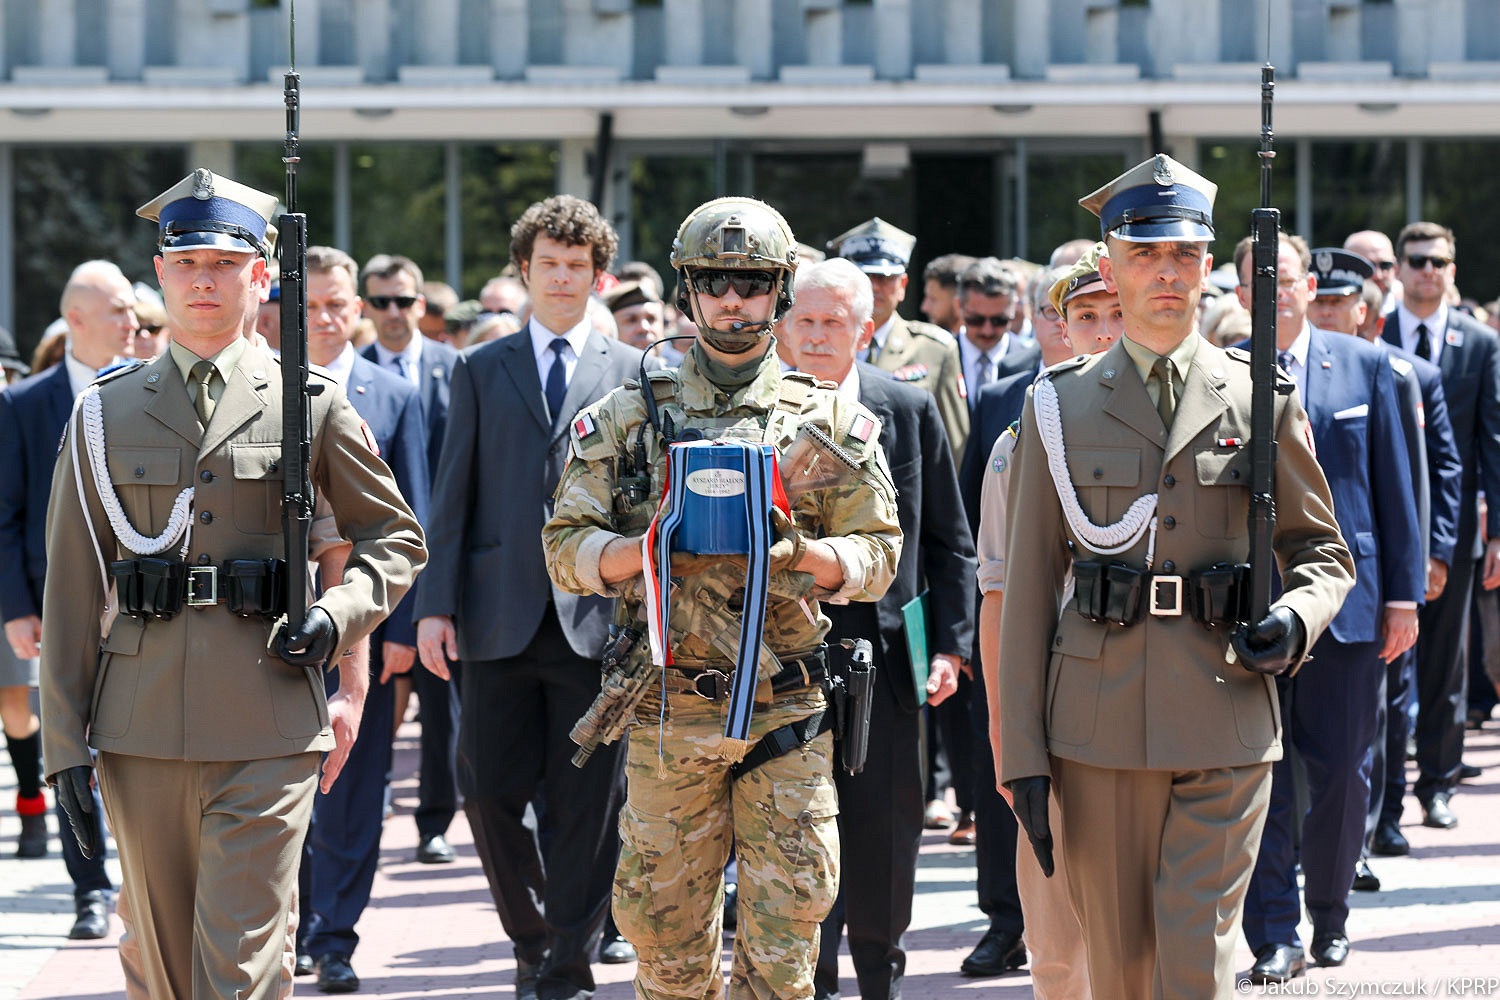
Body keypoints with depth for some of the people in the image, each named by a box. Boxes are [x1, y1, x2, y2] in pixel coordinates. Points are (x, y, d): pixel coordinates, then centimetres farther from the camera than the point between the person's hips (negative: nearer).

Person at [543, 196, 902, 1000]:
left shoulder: (829, 421, 7)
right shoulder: (628, 417, 7)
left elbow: (877, 555, 7)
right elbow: (566, 549, 5)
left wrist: (798, 550, -13)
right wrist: (651, 548, -14)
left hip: (787, 715, 0)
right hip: (669, 714, 0)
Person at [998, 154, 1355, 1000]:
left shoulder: (1262, 403, 6)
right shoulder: (1060, 407, 6)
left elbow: (1324, 551, 15)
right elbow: (1030, 584, 6)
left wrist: (1296, 619, -9)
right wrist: (1022, 753, 1)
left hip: (1226, 727, -1)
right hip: (1099, 730, 1)